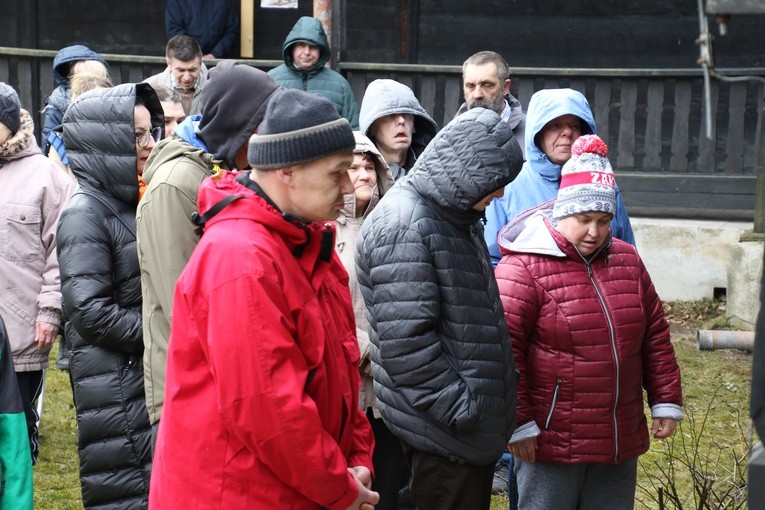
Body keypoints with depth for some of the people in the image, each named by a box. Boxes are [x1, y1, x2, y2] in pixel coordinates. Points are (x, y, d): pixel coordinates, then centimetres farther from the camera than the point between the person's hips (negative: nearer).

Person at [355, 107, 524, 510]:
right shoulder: (404, 225, -20)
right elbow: (405, 344, -26)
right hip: (442, 430, -10)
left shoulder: (455, 216, 12)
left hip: (474, 420, 10)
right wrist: (458, 408, -20)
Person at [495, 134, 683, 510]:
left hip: (620, 441, 6)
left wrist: (666, 401, 12)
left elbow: (655, 337, 15)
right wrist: (518, 423, -15)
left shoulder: (627, 261, 9)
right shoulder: (524, 267, -12)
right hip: (550, 444, -6)